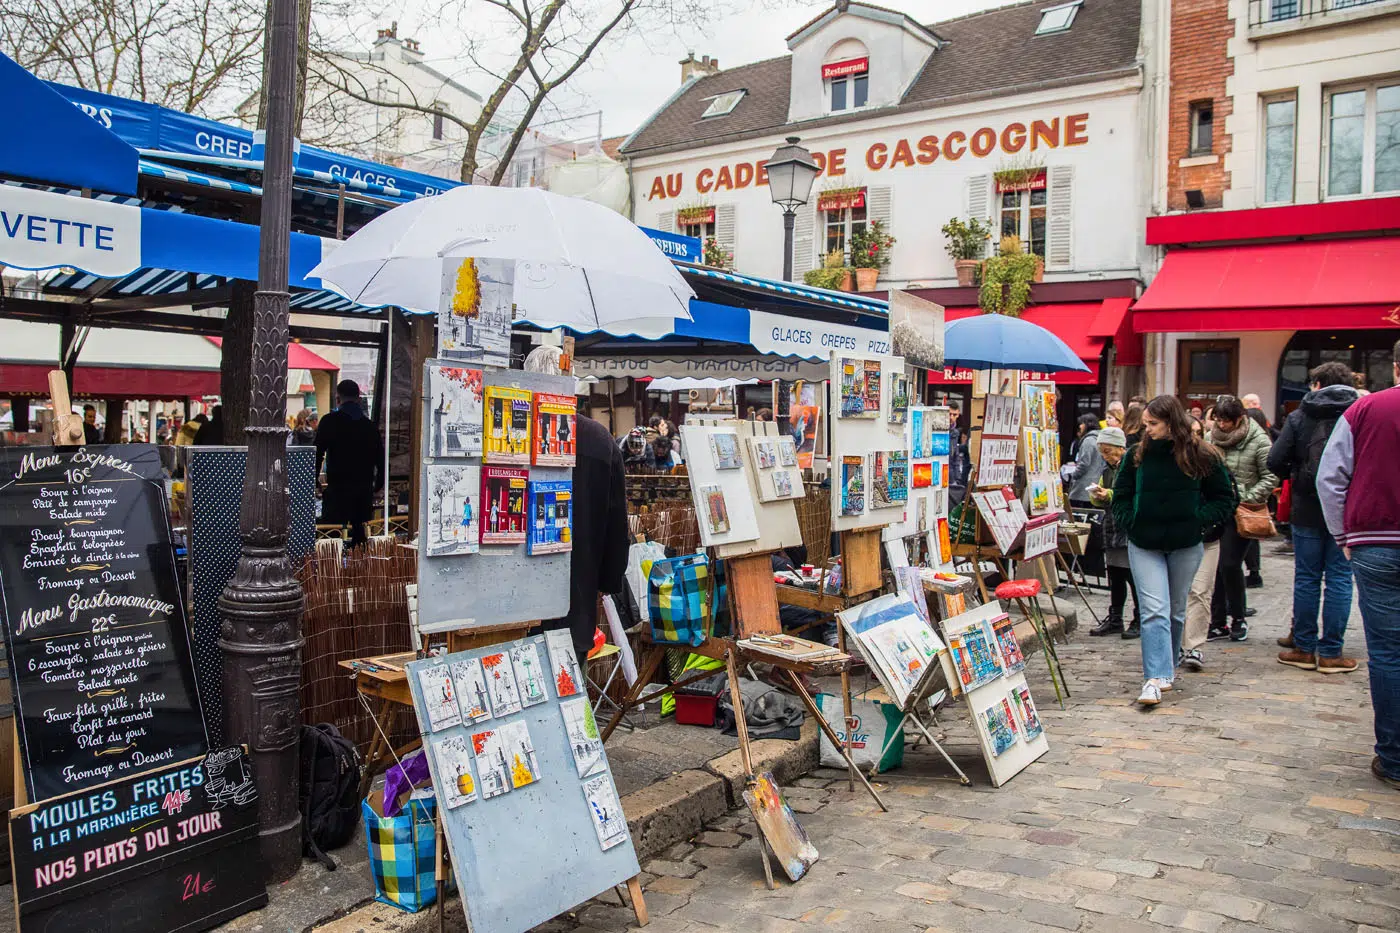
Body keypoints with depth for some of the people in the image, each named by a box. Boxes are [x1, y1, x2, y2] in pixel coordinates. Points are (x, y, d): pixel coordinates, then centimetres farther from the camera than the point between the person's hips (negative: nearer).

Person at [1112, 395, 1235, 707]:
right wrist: (1131, 522, -5)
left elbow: (1225, 499, 4)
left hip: (1186, 546, 0)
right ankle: (1155, 678, -15)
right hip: (1144, 545, 0)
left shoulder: (1201, 456, -3)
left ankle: (1168, 667, 32)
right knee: (1154, 610, -11)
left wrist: (1198, 520, -9)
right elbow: (1120, 496, 10)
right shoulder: (1137, 455, 0)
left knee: (1176, 610, 14)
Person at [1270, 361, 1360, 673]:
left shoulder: (1299, 416, -1)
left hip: (1307, 509, 0)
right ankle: (1331, 653, 7)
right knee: (1339, 579, 5)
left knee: (1306, 578, 8)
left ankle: (1304, 648, 14)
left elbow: (1275, 462, -7)